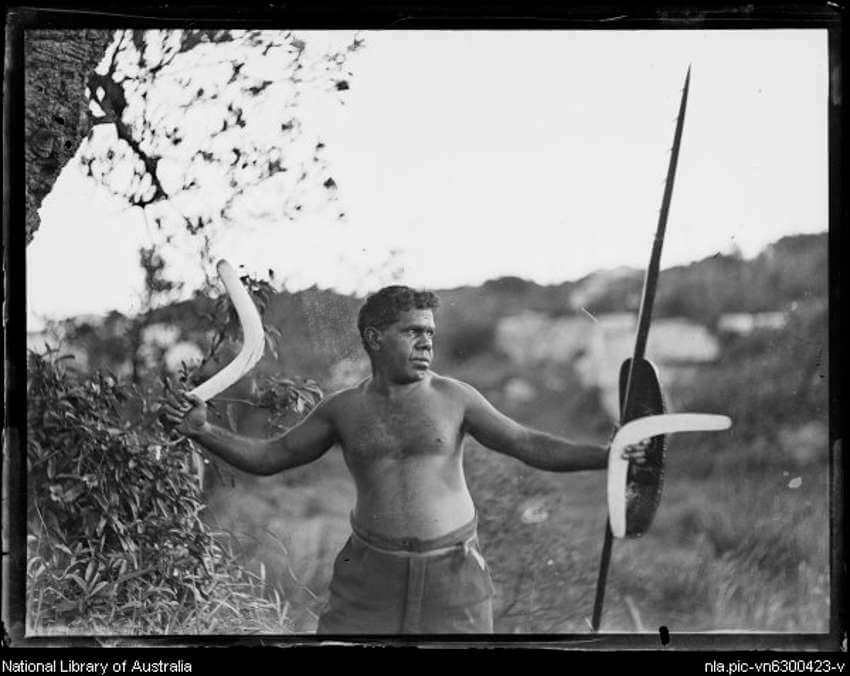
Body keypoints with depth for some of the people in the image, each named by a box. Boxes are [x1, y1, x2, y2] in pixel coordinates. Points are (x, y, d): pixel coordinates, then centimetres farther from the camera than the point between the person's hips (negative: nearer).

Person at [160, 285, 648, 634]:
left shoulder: (453, 397, 0)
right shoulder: (344, 409, 4)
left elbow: (533, 446, -2)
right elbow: (267, 457, 9)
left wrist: (608, 455, -14)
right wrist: (203, 431, -6)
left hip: (452, 572, -1)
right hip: (373, 572, 1)